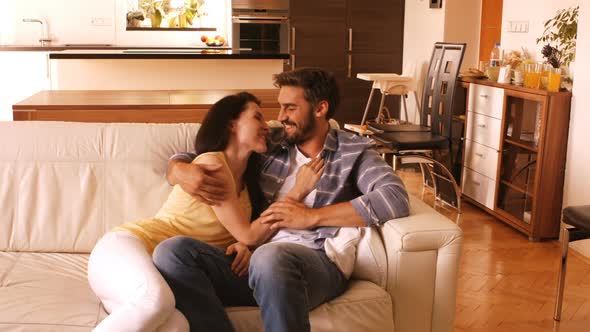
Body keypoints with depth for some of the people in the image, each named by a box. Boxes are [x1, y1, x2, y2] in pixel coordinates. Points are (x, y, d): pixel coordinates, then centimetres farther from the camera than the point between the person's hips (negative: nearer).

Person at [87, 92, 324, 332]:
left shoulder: (247, 182, 17)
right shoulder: (212, 163, -7)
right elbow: (248, 235, -7)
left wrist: (244, 248, -9)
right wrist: (298, 191, -6)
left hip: (162, 271, 6)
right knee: (156, 299, -42)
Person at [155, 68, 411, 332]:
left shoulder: (354, 151, 11)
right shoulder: (270, 146, 20)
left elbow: (396, 199, -9)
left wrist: (312, 217, -10)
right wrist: (180, 171, -1)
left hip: (318, 261, -4)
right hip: (255, 260, 4)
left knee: (270, 258, -39)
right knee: (171, 251, -21)